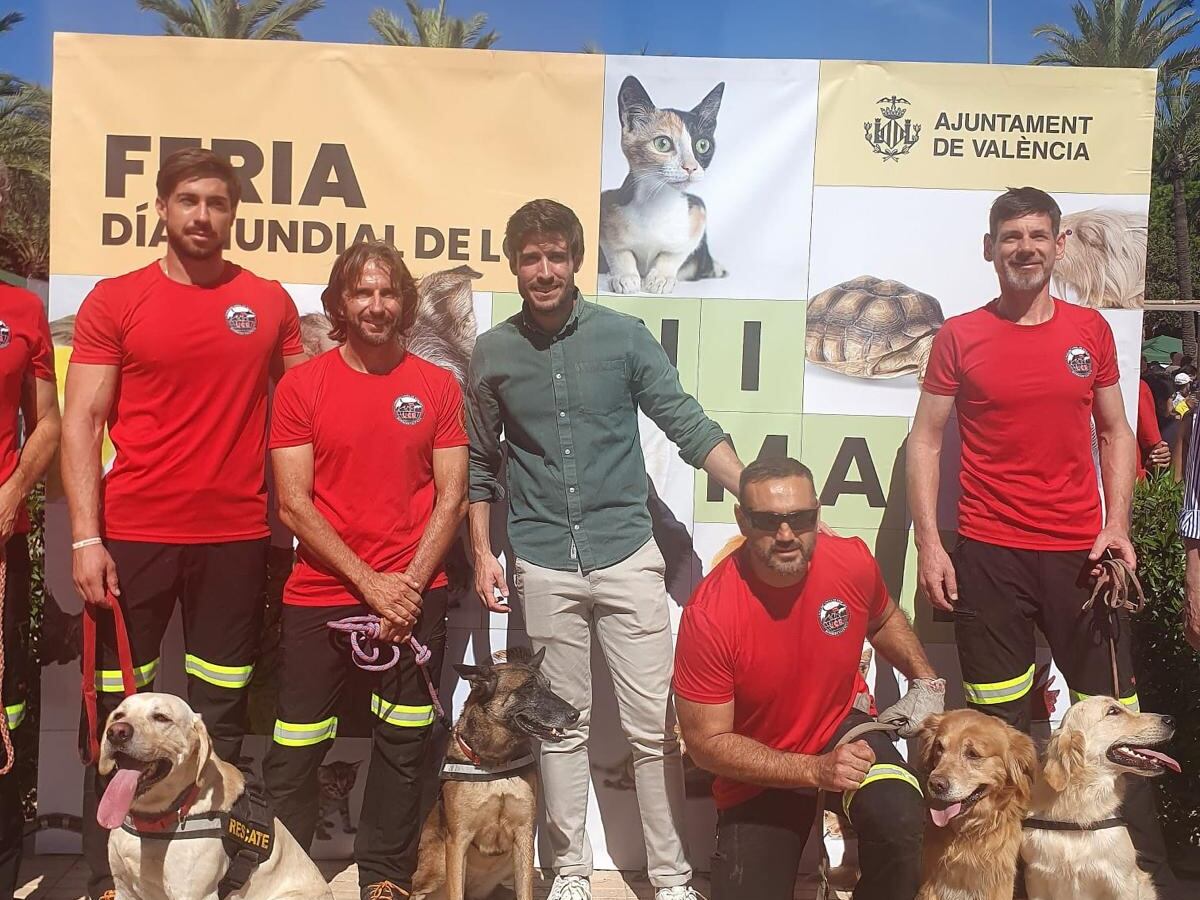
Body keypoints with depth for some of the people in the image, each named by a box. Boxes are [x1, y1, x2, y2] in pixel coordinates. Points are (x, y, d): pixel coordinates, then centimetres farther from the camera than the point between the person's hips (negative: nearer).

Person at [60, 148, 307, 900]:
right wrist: (85, 537, -10)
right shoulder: (113, 300, 1)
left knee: (220, 716, 9)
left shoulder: (271, 302, 5)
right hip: (132, 536, -1)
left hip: (238, 538, 1)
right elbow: (81, 423, -2)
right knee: (119, 711, 7)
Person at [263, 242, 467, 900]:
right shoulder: (301, 384, 0)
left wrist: (410, 583, -8)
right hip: (319, 596, -1)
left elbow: (452, 497, 2)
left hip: (414, 596, 1)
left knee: (405, 745, 7)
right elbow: (293, 502, -5)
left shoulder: (438, 387, 5)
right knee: (295, 752, 3)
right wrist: (369, 583, -11)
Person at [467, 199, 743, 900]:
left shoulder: (624, 336, 0)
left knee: (655, 725, 2)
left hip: (627, 555, -1)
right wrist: (483, 554, 7)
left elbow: (689, 426, -2)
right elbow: (481, 465, 13)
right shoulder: (493, 354, 5)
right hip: (543, 566, 1)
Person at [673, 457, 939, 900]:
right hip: (759, 772, -1)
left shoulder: (853, 561, -15)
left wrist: (925, 680, 0)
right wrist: (816, 770, -27)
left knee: (900, 821, -29)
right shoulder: (708, 614, -27)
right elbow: (707, 742, -20)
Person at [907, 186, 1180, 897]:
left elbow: (1116, 433, 12)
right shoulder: (960, 337, 1)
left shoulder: (1090, 330, 7)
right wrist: (928, 543, -6)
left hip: (1080, 552, 2)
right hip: (988, 557, -1)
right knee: (998, 724, 7)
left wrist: (1118, 525, -2)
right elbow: (926, 441, 2)